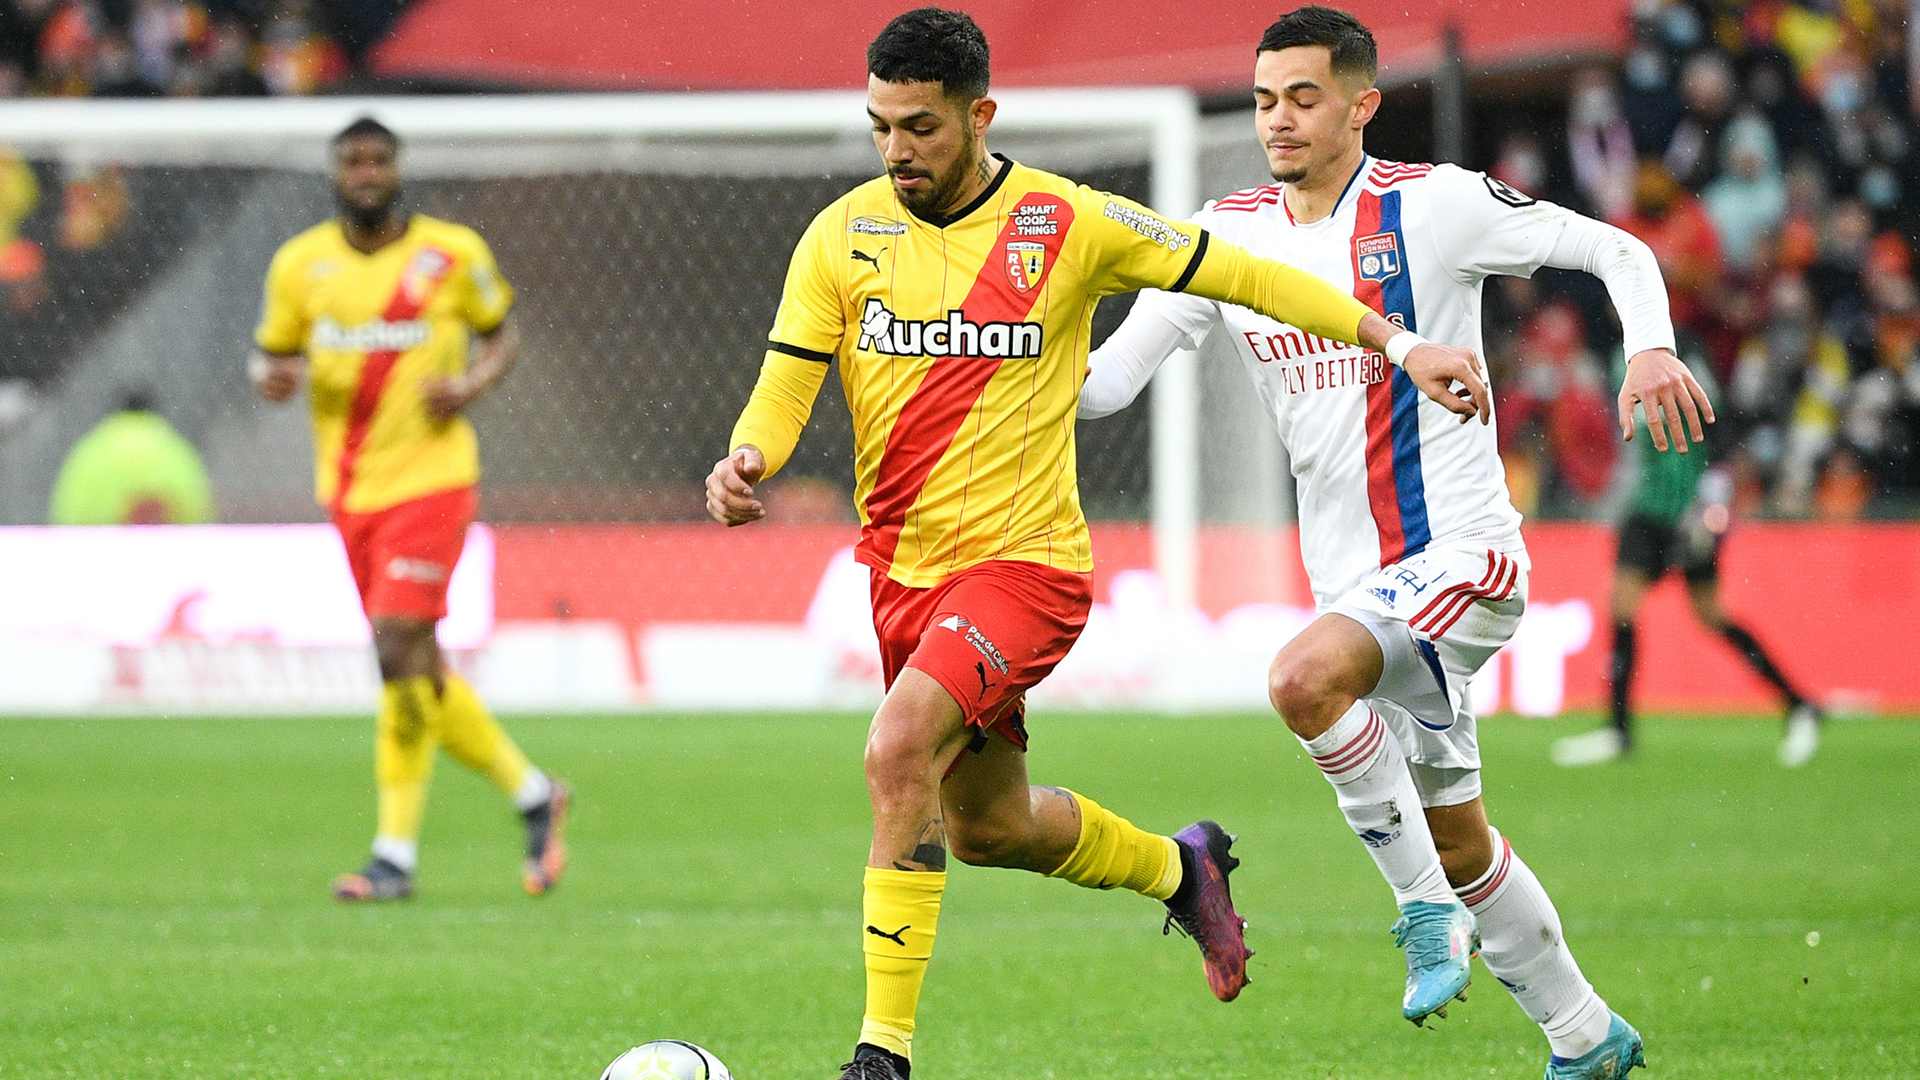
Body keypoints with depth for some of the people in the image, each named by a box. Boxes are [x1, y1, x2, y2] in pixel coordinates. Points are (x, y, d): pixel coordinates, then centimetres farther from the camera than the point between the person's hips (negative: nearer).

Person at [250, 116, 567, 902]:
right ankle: (530, 792, 24)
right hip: (350, 490, 4)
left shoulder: (453, 254, -2)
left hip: (429, 478, -4)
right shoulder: (301, 263, 5)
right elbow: (271, 351, 14)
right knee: (420, 670, 8)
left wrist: (473, 383, -10)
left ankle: (396, 853, -8)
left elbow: (501, 332, 11)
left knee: (399, 650, -17)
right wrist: (271, 376, -10)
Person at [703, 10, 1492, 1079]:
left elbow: (1234, 272, 1)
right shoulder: (843, 236, -1)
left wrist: (1398, 340, 0)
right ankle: (1179, 867, 50)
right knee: (987, 825, 18)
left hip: (1025, 560, -5)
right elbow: (786, 384, -1)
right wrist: (748, 458, -24)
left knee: (899, 748, -28)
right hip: (903, 567, 5)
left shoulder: (1069, 224, -8)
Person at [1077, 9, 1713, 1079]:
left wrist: (1651, 349, -22)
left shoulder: (1431, 205, -8)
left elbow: (1618, 251, -3)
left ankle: (1428, 909, -16)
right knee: (1458, 839, 12)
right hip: (1356, 580, 6)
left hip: (1463, 551, -6)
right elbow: (1106, 380, 0)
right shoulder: (1229, 234, 5)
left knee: (1305, 678, -32)